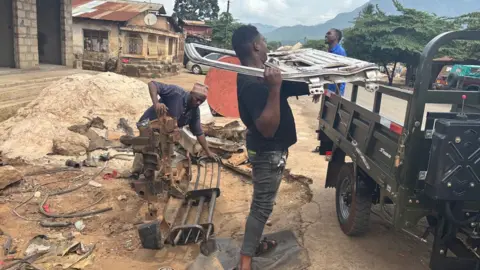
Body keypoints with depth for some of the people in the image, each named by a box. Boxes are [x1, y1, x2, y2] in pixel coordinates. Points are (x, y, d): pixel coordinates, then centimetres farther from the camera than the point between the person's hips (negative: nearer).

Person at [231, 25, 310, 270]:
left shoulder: (254, 75, 4)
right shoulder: (253, 84, -28)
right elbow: (268, 128, -34)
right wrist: (275, 88, -38)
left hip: (268, 149, 10)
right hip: (268, 152, -10)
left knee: (262, 203, 22)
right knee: (262, 206, -1)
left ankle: (254, 243, 40)